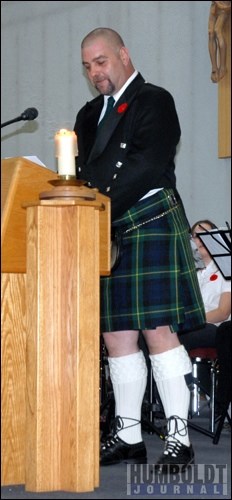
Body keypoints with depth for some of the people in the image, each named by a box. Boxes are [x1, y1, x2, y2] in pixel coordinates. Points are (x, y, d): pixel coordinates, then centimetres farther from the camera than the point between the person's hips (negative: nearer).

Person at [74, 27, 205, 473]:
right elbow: (83, 171, 15)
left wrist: (103, 202, -21)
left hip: (150, 223, -7)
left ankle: (178, 439, -7)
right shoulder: (90, 114, 21)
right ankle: (127, 436, 14)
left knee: (158, 332, -11)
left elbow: (146, 165, -14)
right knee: (116, 337, 7)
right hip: (106, 234, 7)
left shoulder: (154, 102, -1)